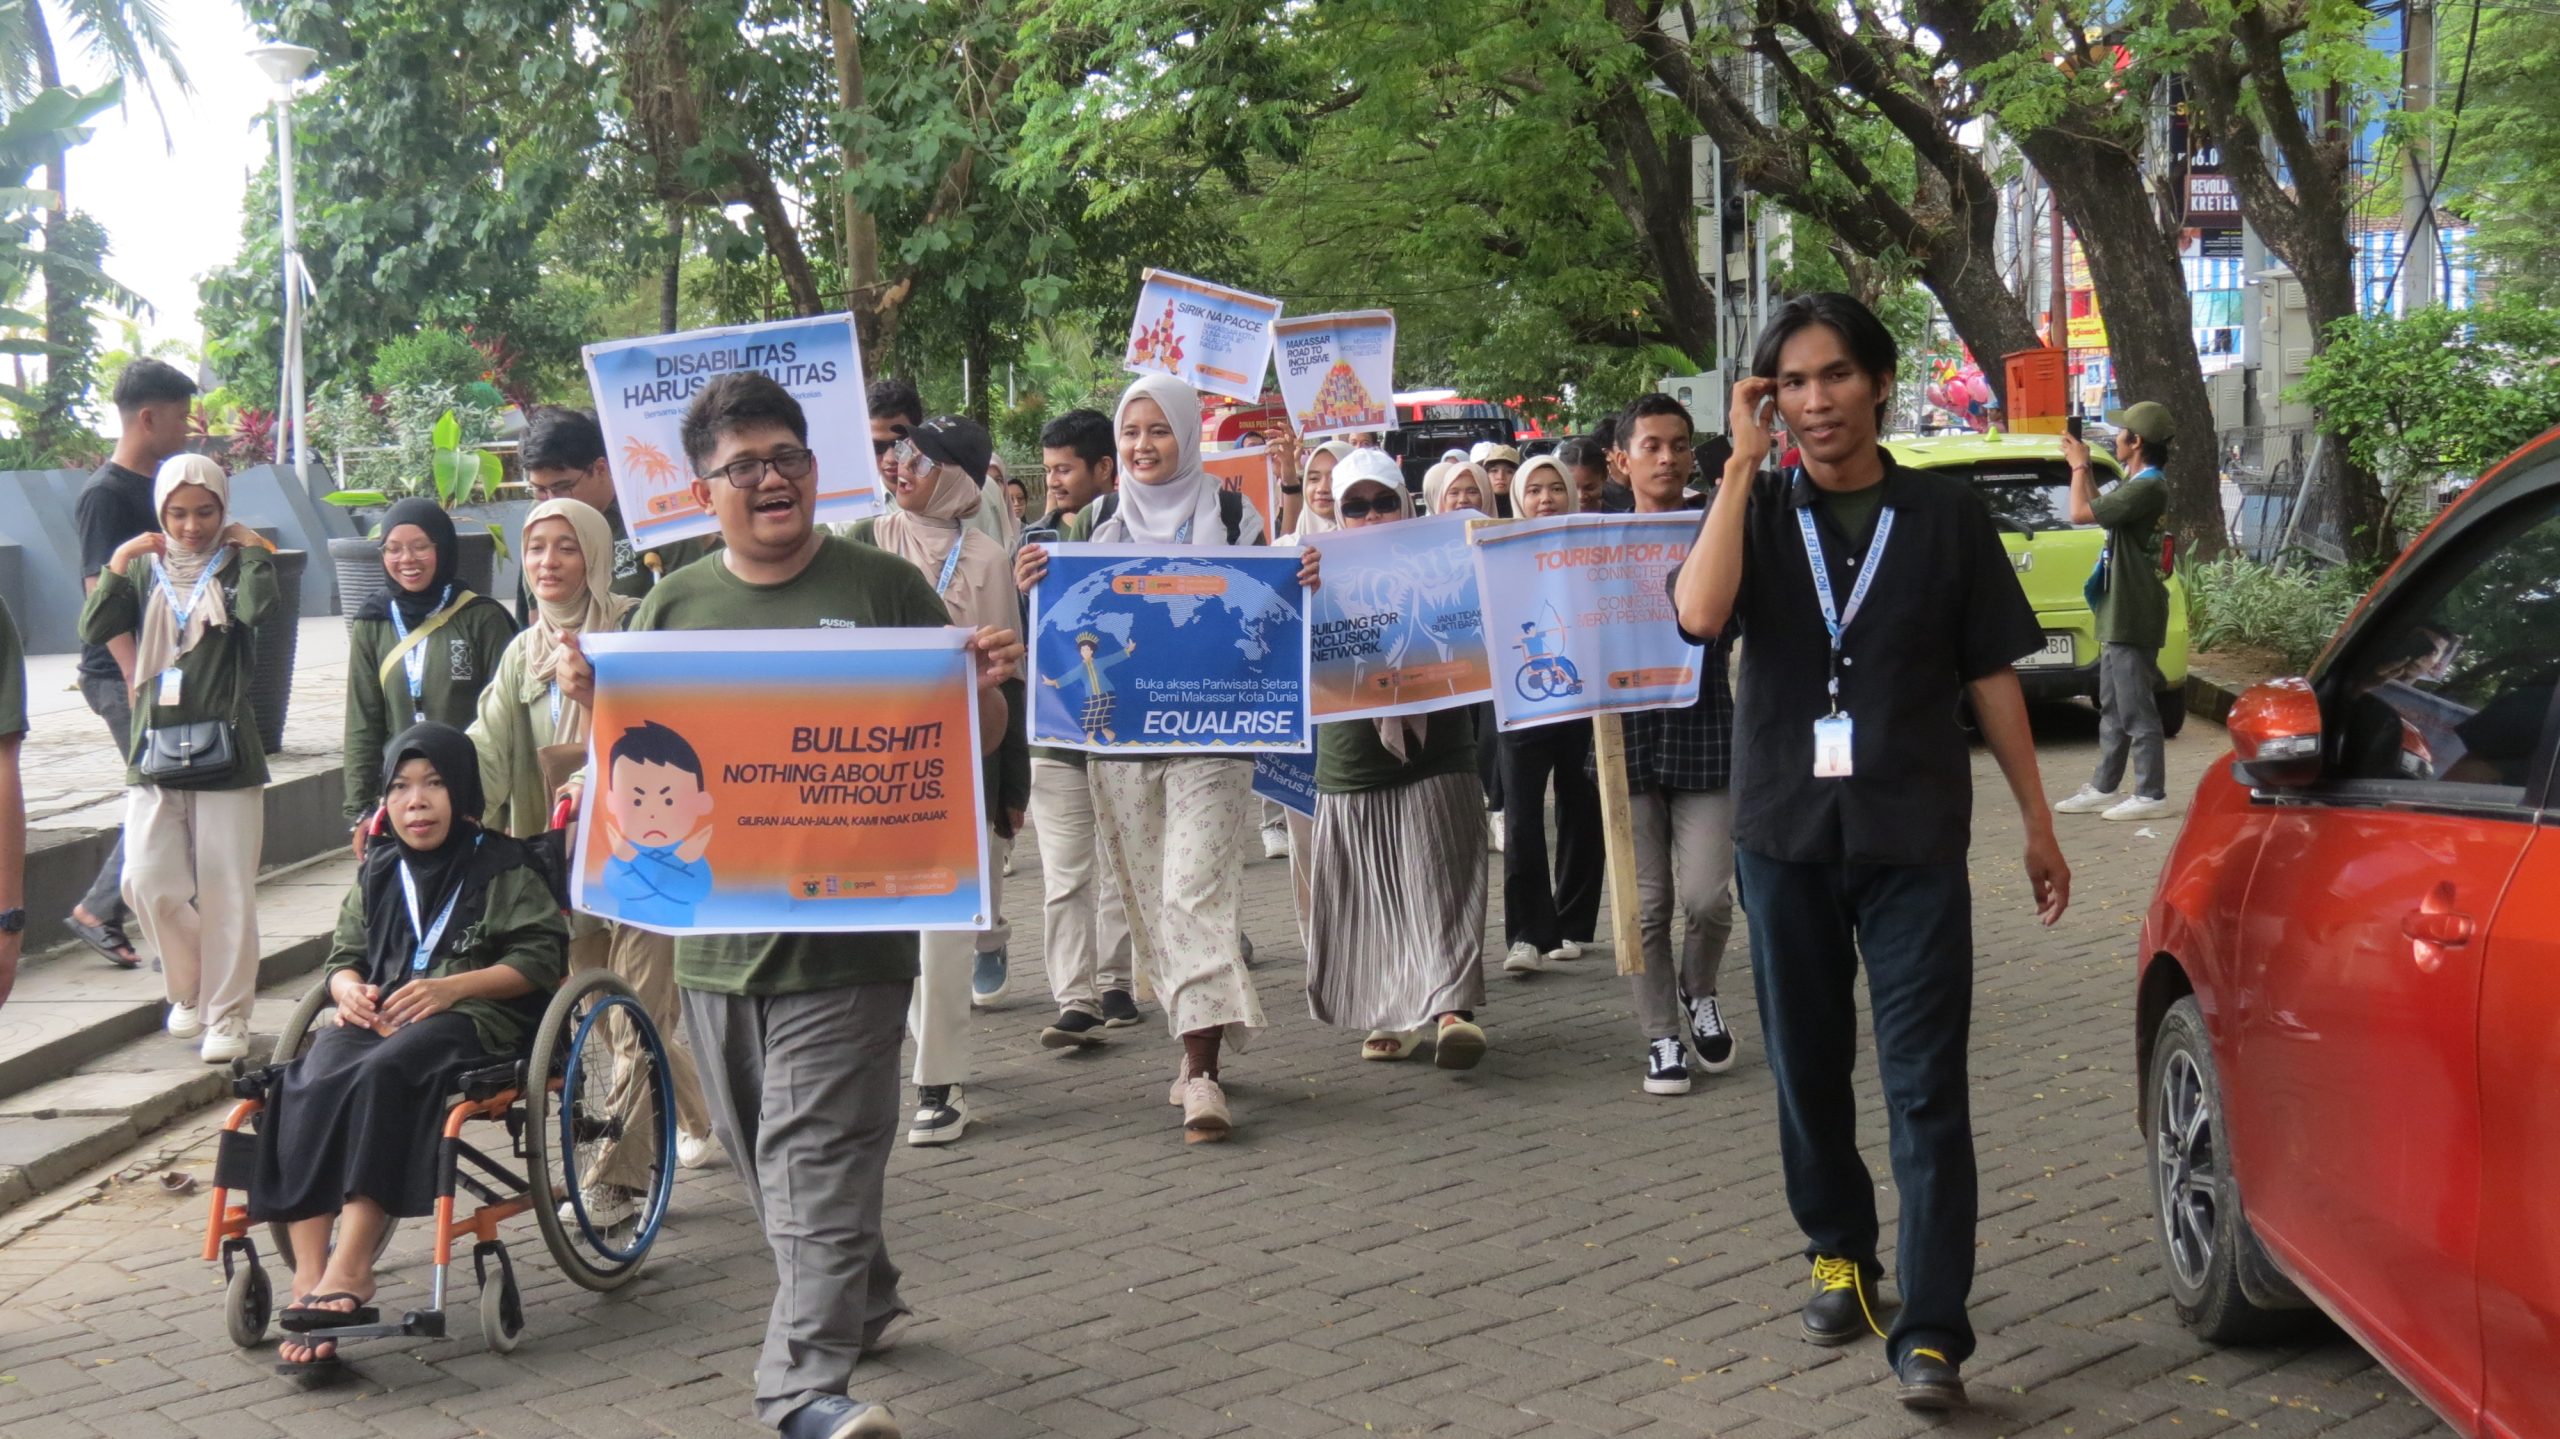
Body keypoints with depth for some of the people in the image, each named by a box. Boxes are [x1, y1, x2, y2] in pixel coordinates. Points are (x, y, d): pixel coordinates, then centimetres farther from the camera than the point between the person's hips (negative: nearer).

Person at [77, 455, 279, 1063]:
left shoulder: (235, 565, 4)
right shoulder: (144, 569, 11)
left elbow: (258, 607, -19)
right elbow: (94, 630, -2)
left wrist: (252, 549, -7)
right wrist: (118, 563, -6)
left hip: (226, 751, -2)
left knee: (226, 892, -2)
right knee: (148, 884, -5)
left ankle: (227, 1014, 8)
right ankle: (191, 988, 18)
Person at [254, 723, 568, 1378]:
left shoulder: (501, 869, 8)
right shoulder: (378, 873, 25)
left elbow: (539, 960, -1)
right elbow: (343, 955, 24)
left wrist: (452, 987, -12)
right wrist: (348, 989, -1)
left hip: (473, 1019, -5)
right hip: (377, 1017, 5)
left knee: (380, 1076, -37)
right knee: (303, 1089, -29)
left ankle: (348, 1273, -41)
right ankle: (308, 1281, -36)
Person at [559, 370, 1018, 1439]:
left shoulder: (884, 588, 0)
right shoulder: (672, 608, 9)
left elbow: (966, 744, 5)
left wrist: (984, 691, -17)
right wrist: (591, 701, -8)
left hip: (846, 938, -4)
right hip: (715, 936, 4)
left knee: (819, 1161, -8)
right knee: (764, 1159, 16)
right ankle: (862, 1301, 36)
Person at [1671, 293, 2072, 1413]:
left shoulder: (1946, 516, 2)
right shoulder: (1755, 511, 3)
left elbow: (1990, 676, 5)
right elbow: (1699, 613, -18)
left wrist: (2038, 825, 4)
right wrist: (1743, 461, -14)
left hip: (1913, 839, -2)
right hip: (1785, 833, 2)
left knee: (1926, 1090, -6)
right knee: (1808, 1072, 12)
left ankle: (1931, 1335, -5)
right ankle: (1839, 1255, 33)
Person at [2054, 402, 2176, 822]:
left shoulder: (2148, 488, -20)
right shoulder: (2140, 485, 13)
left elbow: (2081, 513, -23)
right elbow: (2099, 510, 28)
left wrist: (2079, 465, -8)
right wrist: (2083, 468, 20)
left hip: (2132, 618, -11)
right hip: (2119, 616, 11)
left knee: (2136, 710, -5)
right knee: (2113, 708, 15)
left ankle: (2152, 795, 0)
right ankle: (2103, 789, 23)